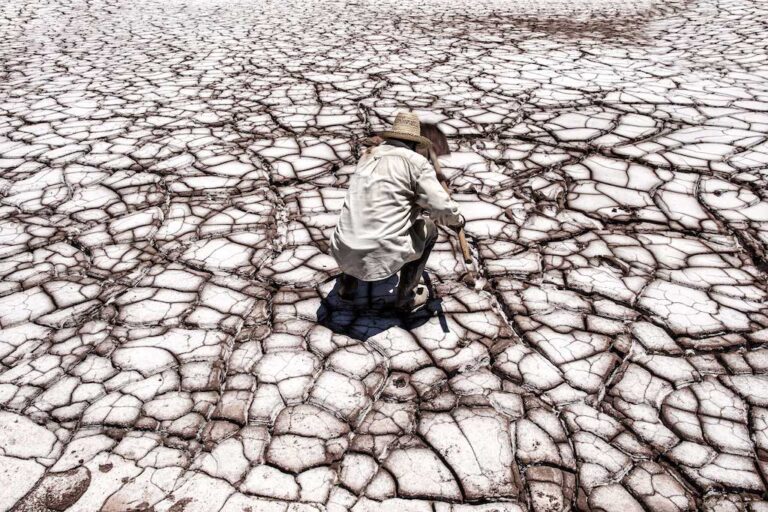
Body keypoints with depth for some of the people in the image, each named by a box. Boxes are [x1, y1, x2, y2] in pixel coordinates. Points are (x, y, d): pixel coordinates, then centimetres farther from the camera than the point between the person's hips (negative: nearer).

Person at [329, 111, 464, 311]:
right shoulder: (417, 162, -2)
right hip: (381, 257, -5)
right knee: (428, 228, 21)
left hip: (343, 253, 6)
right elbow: (441, 208, -9)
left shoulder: (369, 156, 17)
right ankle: (405, 296, 22)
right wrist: (457, 219, 14)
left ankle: (347, 283, 30)